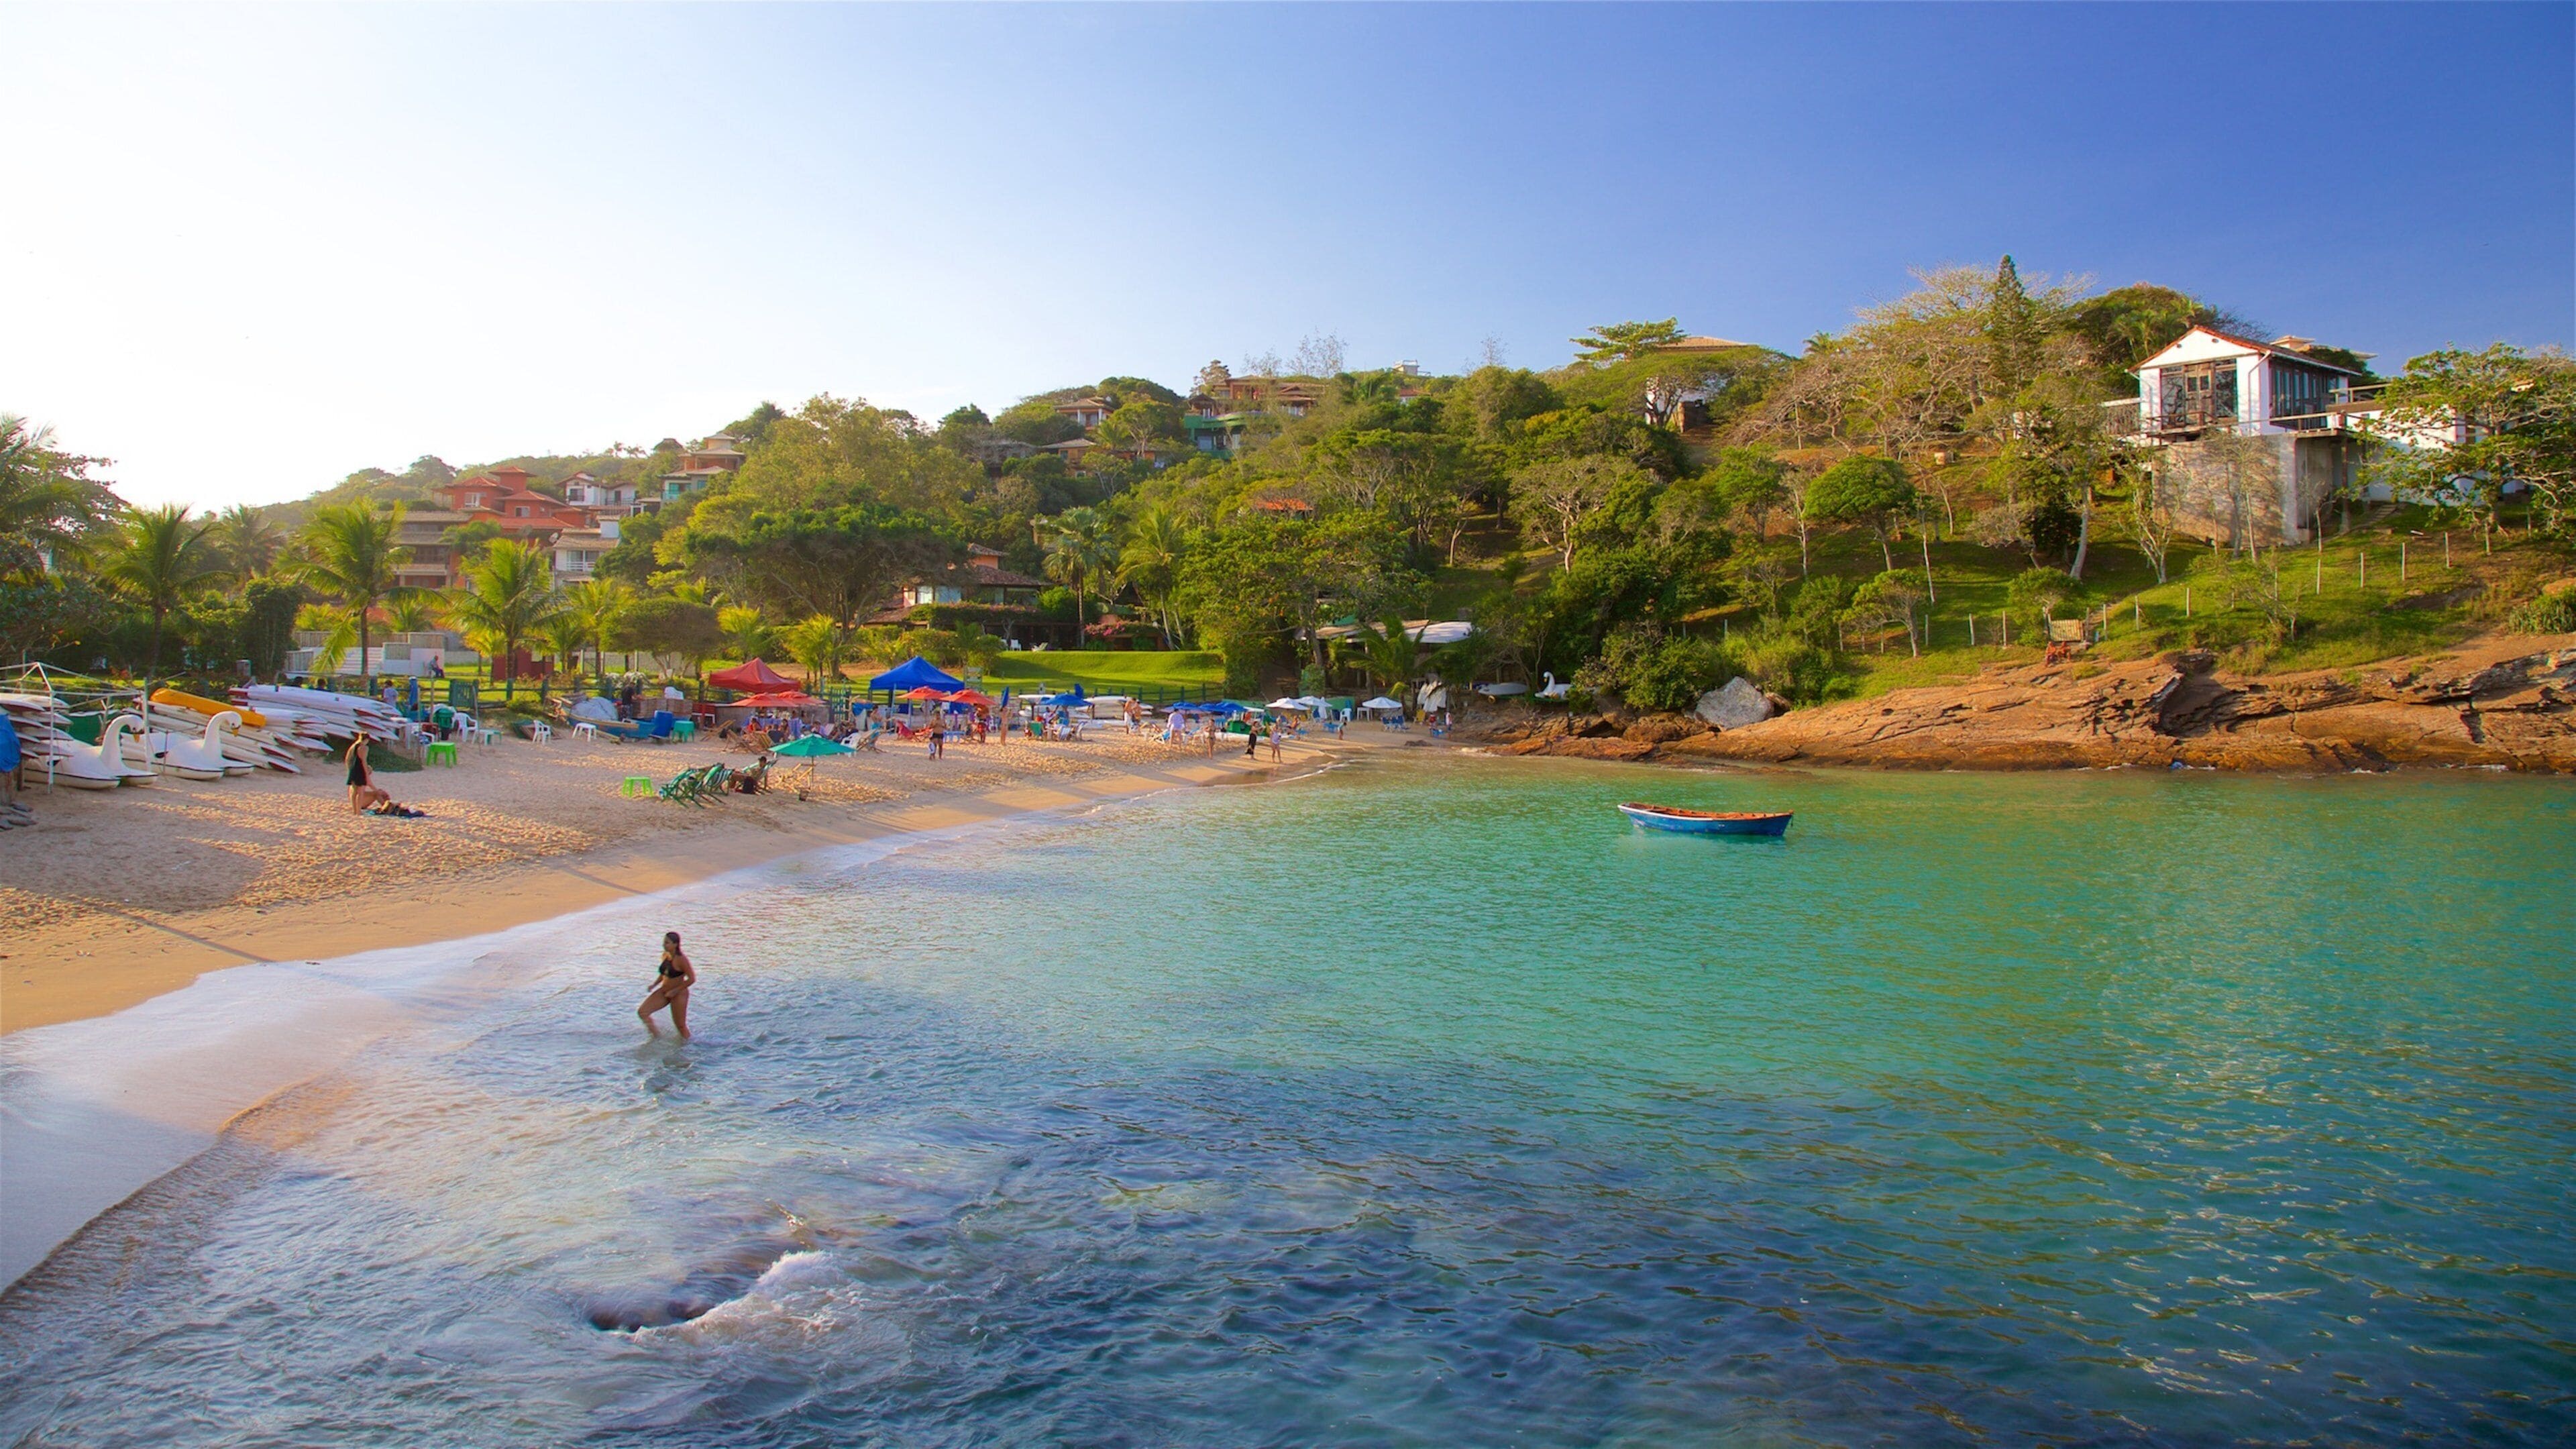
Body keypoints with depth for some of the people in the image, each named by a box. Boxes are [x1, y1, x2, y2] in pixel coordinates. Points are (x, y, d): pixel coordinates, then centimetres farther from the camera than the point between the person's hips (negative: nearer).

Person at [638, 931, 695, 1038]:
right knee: (642, 1012, -4)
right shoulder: (665, 956, 1)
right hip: (663, 992, 7)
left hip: (679, 994, -7)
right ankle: (657, 1035, 13)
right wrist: (654, 985, 3)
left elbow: (692, 979, -20)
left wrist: (675, 991, -19)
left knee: (680, 1025, 2)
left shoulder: (681, 959, -21)